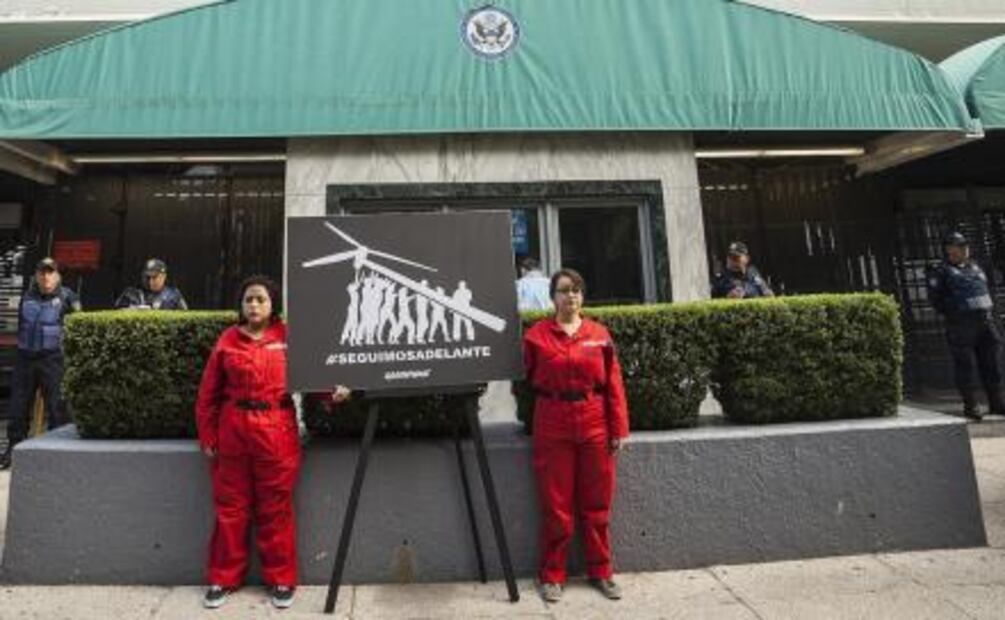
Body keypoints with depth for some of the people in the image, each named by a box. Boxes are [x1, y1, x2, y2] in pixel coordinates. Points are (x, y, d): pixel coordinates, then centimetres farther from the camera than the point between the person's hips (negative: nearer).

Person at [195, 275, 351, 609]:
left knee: (276, 510, 9)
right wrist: (207, 437, 5)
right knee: (230, 508, 14)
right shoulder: (227, 340, 2)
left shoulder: (289, 337, -1)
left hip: (277, 434, -2)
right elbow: (209, 393, 5)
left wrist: (332, 391, -25)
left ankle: (281, 579, 24)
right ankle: (223, 579, 31)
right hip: (233, 433, 2)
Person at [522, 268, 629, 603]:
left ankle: (601, 571, 30)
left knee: (596, 504, 13)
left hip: (595, 427, 2)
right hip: (553, 429, -2)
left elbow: (614, 383, 1)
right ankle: (551, 575, 24)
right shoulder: (536, 334, -3)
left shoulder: (599, 334, 1)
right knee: (556, 505, 8)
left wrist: (619, 428, -1)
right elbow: (526, 379, 5)